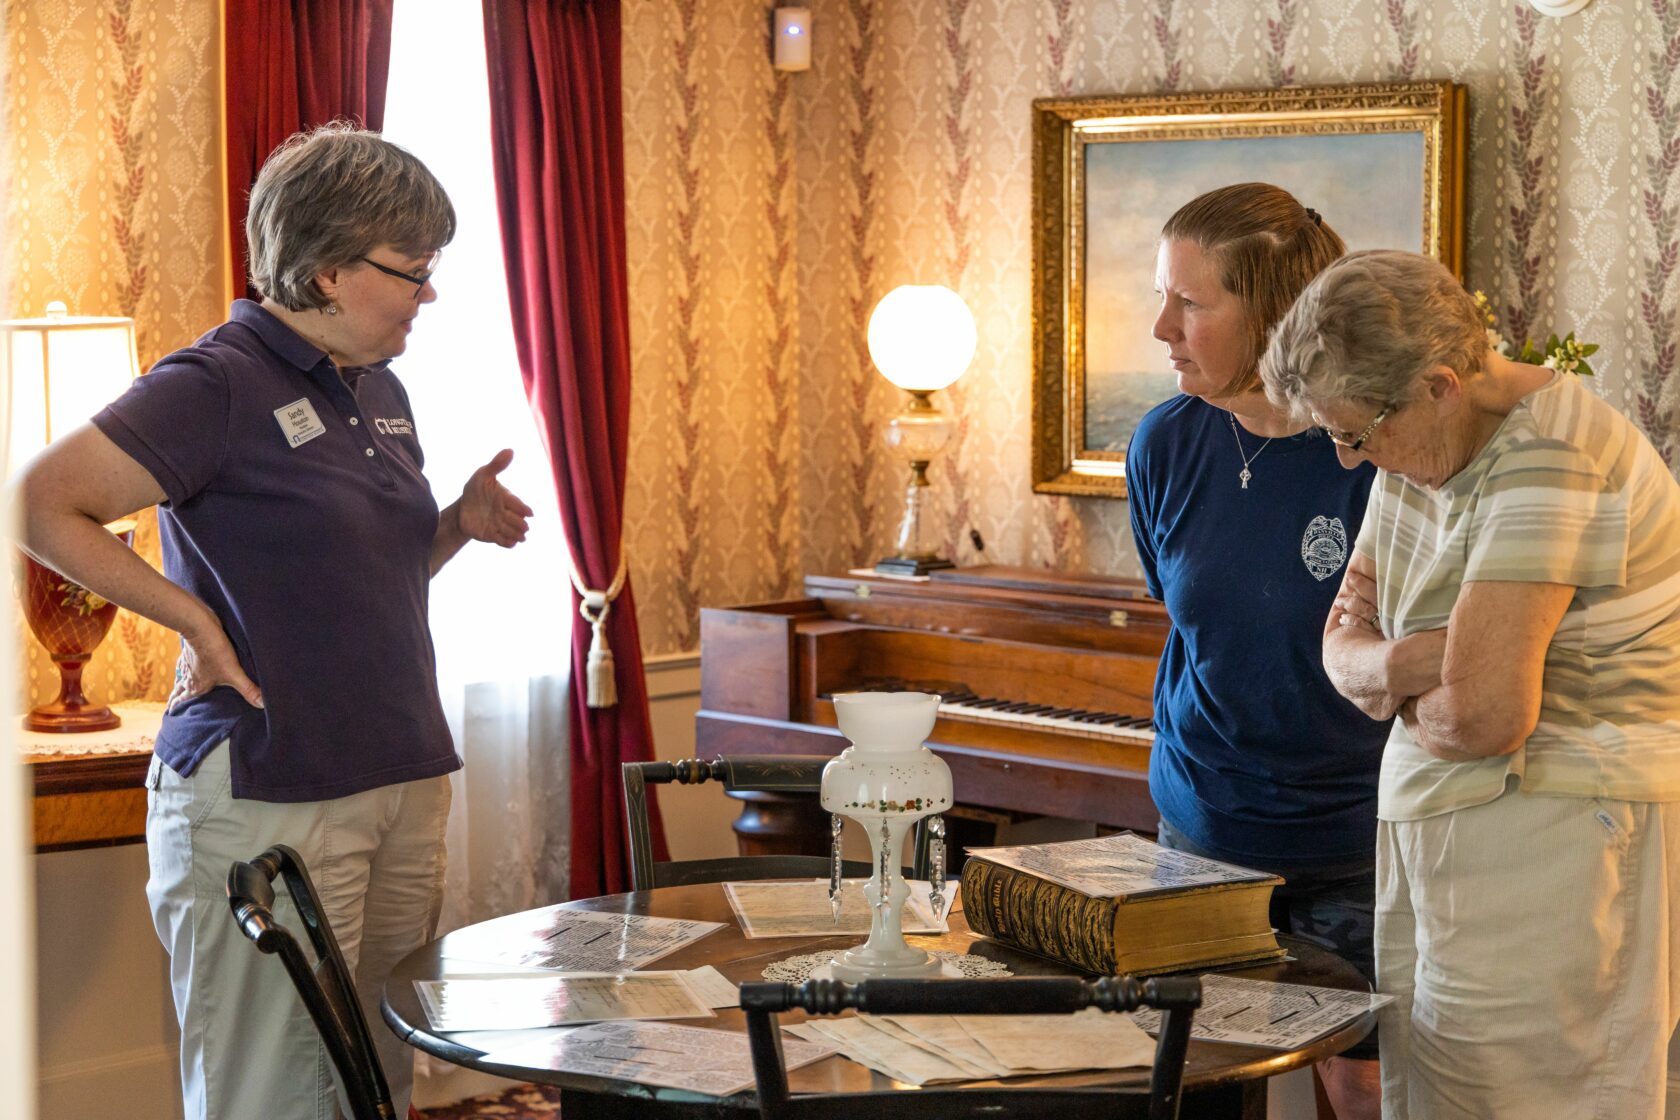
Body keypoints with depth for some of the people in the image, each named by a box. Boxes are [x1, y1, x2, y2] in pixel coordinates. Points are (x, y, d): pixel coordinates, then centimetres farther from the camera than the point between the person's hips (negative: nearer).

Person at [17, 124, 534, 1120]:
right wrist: (196, 620, -15)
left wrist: (461, 523, 8)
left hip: (405, 780, 8)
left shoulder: (381, 393, 14)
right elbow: (42, 504, -16)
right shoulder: (216, 386, -11)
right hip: (267, 800, -8)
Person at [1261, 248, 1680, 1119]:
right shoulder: (1422, 452, 10)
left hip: (1548, 843, -9)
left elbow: (1484, 713, -25)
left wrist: (1397, 690, -3)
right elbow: (1342, 643, 14)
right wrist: (1408, 663, -9)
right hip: (1427, 834, 9)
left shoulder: (1548, 458, -19)